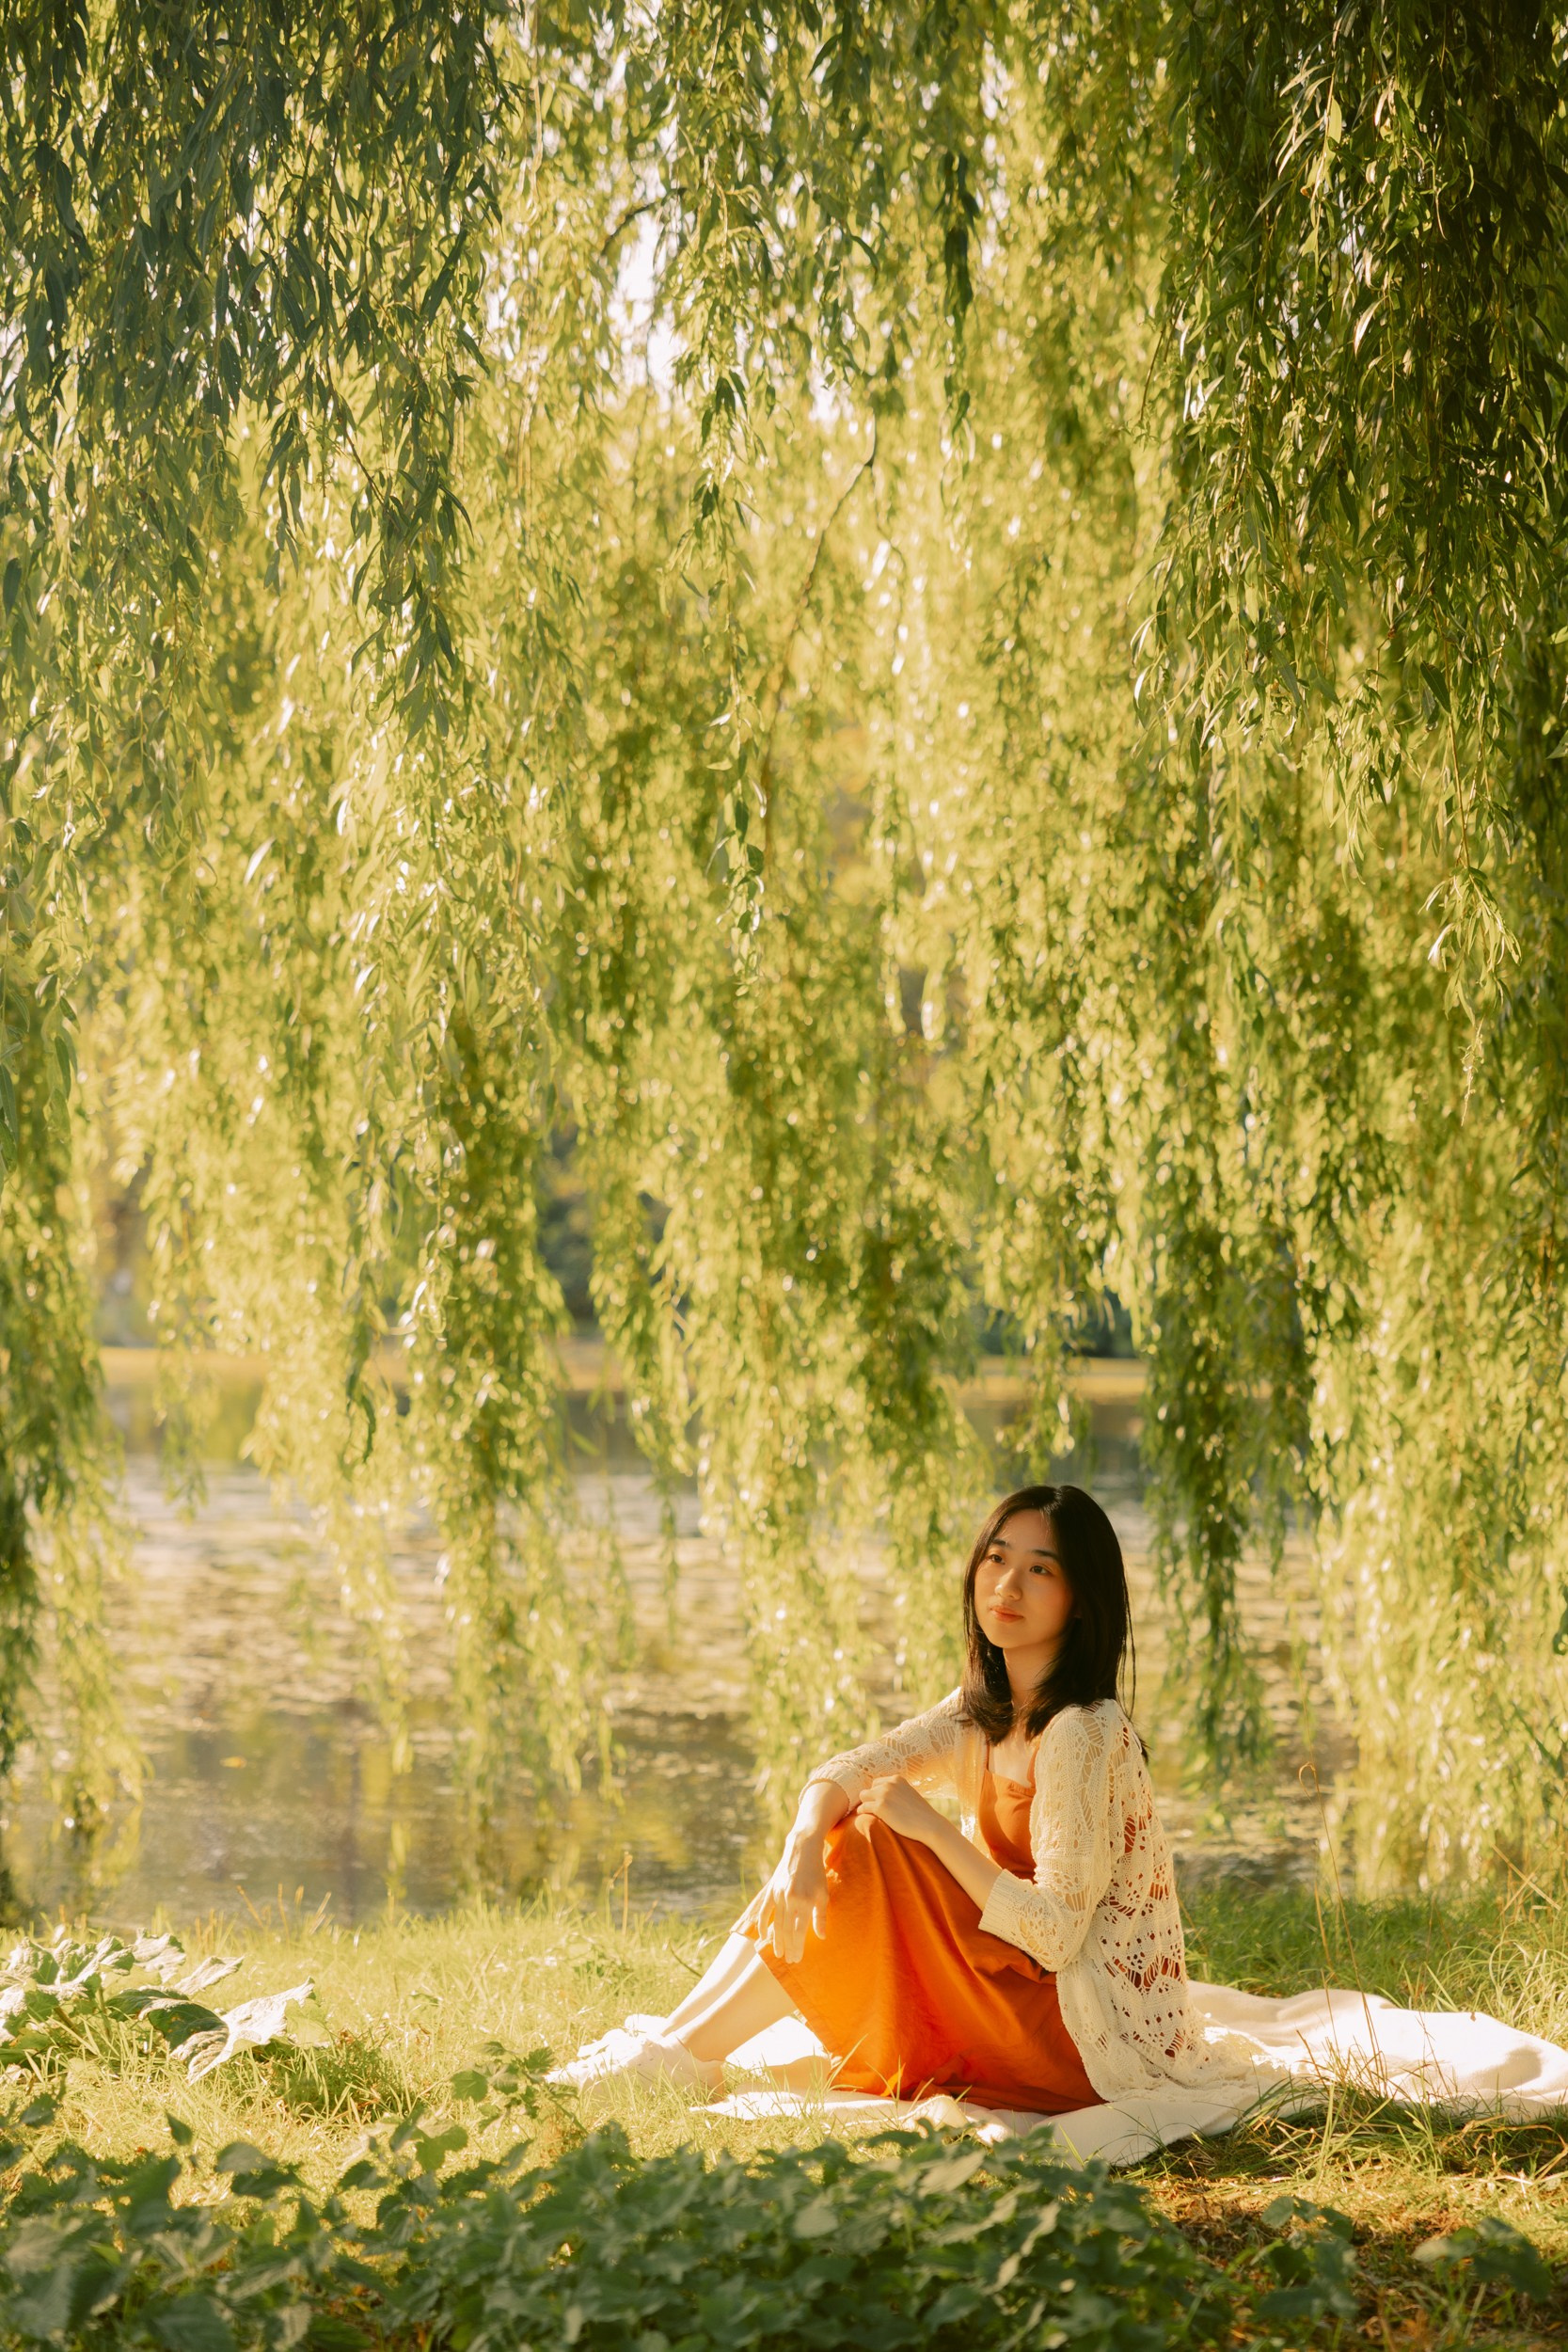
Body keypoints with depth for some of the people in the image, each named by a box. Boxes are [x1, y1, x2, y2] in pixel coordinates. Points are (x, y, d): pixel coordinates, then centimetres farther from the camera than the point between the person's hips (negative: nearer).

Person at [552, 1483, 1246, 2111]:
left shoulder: (1084, 1735, -20)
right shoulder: (982, 1714, 7)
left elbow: (1056, 1935, -25)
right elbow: (848, 1771, -5)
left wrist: (934, 1830, -23)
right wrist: (804, 1842, -26)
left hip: (1095, 2042, -9)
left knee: (867, 1855, -17)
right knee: (825, 1852, 1)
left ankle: (675, 2060, -12)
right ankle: (681, 2043, -3)